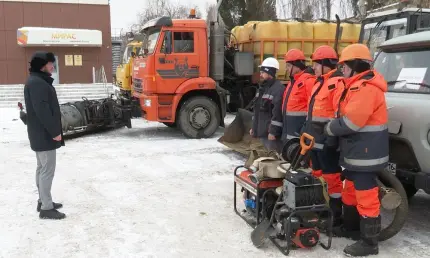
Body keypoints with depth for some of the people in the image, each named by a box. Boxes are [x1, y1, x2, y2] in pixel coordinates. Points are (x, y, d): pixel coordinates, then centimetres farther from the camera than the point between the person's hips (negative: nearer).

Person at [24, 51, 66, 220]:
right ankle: (46, 208, -1)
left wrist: (53, 130, 19)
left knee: (42, 168, 17)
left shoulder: (38, 81, 16)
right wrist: (55, 131, -22)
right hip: (45, 134, -11)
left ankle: (43, 201, 27)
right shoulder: (37, 83, -18)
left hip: (41, 133, 11)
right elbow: (42, 110, -25)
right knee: (47, 170, -7)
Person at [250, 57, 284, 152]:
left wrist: (273, 131, -23)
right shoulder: (262, 87, 16)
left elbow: (278, 112, -22)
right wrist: (254, 127, 21)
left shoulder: (278, 88, -17)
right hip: (262, 130, 10)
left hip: (270, 131, -10)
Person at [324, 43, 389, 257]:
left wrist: (329, 129, -9)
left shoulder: (365, 88, -21)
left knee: (366, 197, -2)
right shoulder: (358, 86, 14)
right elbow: (346, 116, 18)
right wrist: (332, 126, 3)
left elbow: (349, 122, -25)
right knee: (351, 191, 22)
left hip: (365, 155, -11)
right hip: (357, 152, 11)